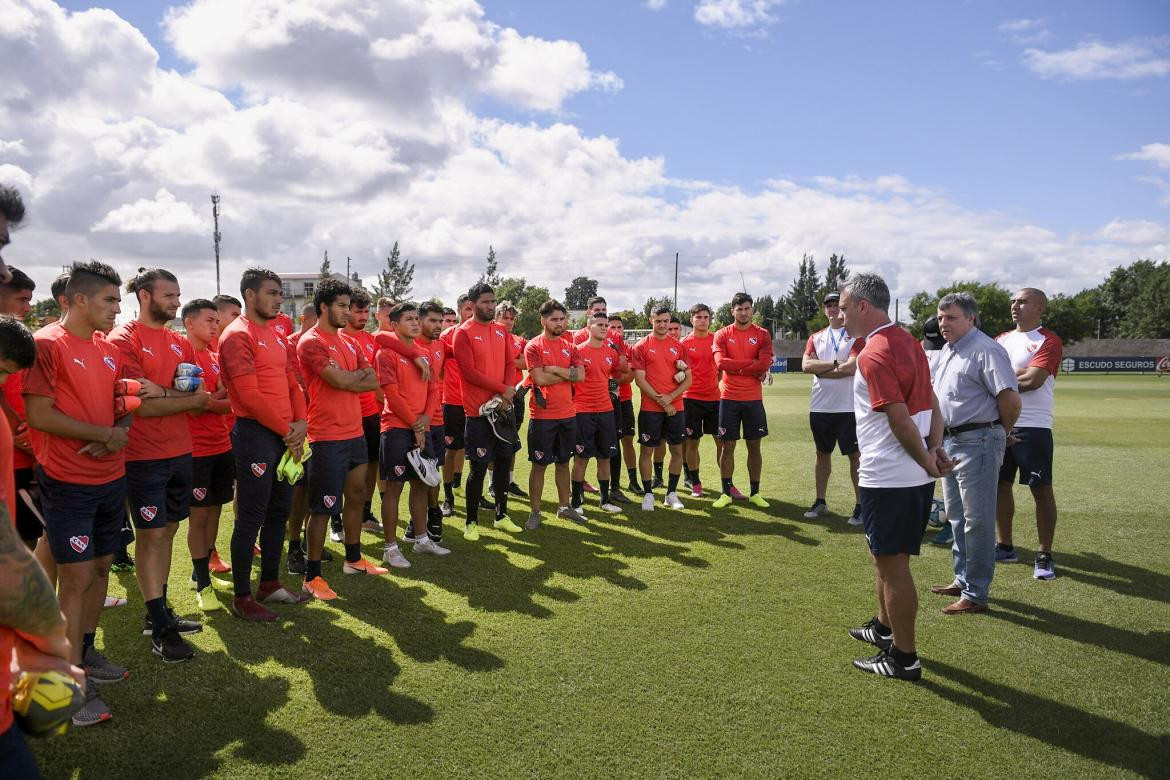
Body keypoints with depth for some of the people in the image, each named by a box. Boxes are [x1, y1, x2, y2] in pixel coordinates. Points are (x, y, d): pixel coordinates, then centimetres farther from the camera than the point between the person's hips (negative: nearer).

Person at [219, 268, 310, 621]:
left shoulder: (276, 337, 16)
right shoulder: (237, 336, -11)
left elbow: (292, 384, 16)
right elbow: (249, 396, -18)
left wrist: (300, 423, -1)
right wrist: (287, 431, -12)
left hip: (286, 436, 9)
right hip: (255, 434, -9)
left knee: (279, 511, 15)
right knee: (251, 517, -2)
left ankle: (270, 583, 28)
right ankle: (242, 598, 9)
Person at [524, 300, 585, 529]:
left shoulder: (569, 347, 9)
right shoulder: (534, 346, -7)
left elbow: (581, 375, -4)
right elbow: (540, 378, -19)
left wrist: (555, 369, -13)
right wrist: (568, 374, -8)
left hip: (568, 415, 5)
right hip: (543, 415, -5)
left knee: (563, 462, 15)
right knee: (539, 464, 3)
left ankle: (564, 506, 27)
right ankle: (535, 512, 12)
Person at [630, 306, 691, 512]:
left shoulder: (679, 346, 8)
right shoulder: (641, 347, -2)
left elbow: (688, 379, 5)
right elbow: (640, 380, -7)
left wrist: (670, 397, -10)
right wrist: (662, 402, -12)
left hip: (676, 407, 3)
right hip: (650, 408, -3)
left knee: (677, 450, 7)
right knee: (647, 450, 2)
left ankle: (671, 494, 19)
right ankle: (648, 494, 13)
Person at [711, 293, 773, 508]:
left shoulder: (762, 334, 2)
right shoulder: (722, 335, 2)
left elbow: (765, 364, -13)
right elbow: (721, 362, -14)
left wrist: (735, 367, -10)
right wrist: (751, 364, -13)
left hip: (753, 399, 1)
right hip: (729, 398, -1)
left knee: (754, 446, 8)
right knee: (728, 446, 4)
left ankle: (755, 493, 19)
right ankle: (726, 493, 12)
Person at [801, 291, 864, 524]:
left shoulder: (857, 335, -2)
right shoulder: (816, 337, 12)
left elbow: (852, 367, -16)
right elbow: (806, 365, -4)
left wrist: (821, 371, -6)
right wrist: (836, 363, -12)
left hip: (848, 408, -5)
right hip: (820, 407, 5)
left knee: (855, 455, 1)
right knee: (822, 453, 13)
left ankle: (860, 506, 8)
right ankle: (820, 502, 23)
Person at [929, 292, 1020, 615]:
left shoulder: (985, 350, -16)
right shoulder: (948, 349, 13)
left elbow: (1010, 398, -21)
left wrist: (1001, 432, -5)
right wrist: (942, 437, 18)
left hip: (977, 442, -10)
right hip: (950, 441, 10)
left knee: (977, 520, -2)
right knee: (956, 516, 19)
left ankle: (976, 594, 6)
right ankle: (963, 579, 32)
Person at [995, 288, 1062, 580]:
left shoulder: (1048, 341, -5)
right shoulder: (1001, 339, 15)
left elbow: (1033, 380, -17)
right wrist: (1021, 373, -6)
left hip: (1033, 427, -6)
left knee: (1041, 489, -1)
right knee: (1000, 483, 11)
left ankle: (1044, 556, 7)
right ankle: (1005, 546, 23)